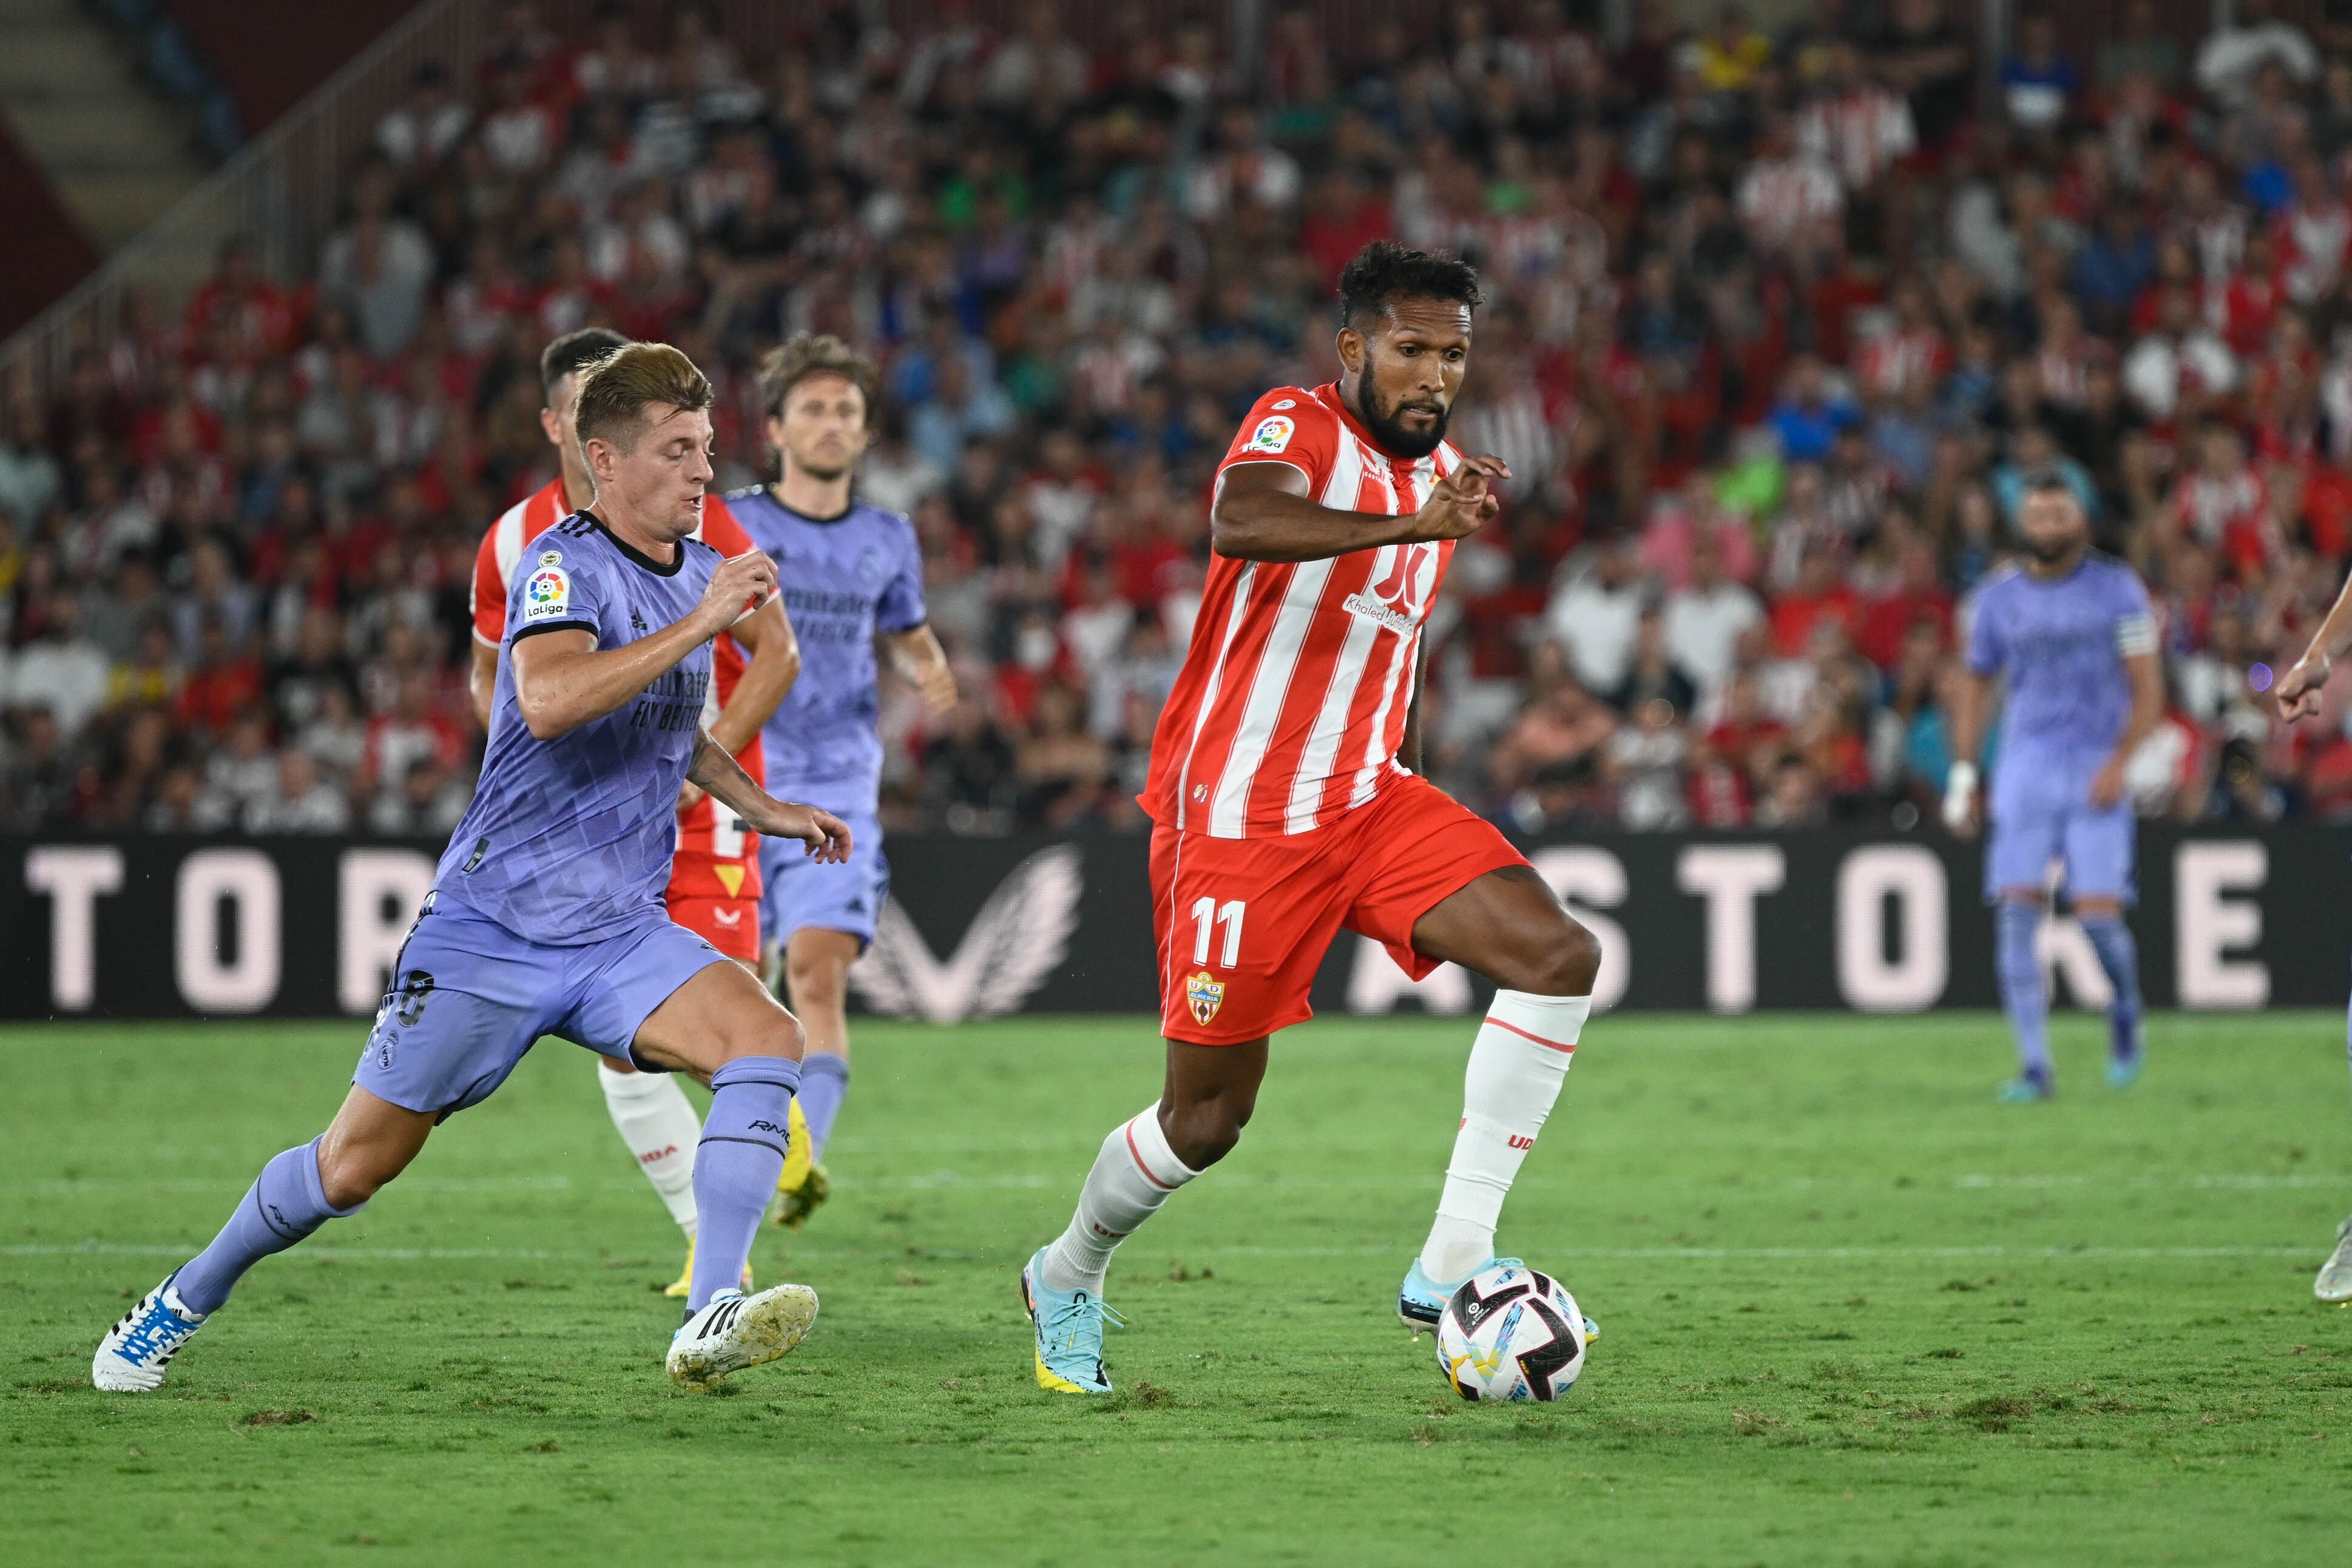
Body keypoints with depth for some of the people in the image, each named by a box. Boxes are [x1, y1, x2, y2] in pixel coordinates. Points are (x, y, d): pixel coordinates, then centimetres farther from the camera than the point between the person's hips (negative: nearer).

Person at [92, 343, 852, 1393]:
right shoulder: (566, 566, -14)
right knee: (358, 1163, 1)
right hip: (492, 925, -6)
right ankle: (183, 1303, 27)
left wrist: (762, 808, 22)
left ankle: (710, 1322, -30)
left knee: (767, 1039, -22)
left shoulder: (695, 568, 10)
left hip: (618, 934, 6)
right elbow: (549, 699, -36)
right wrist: (700, 622, -35)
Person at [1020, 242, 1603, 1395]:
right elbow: (1239, 525, -39)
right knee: (1210, 1116, 0)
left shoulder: (1439, 471, 12)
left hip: (1368, 802, 7)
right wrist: (1412, 525, -52)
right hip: (1236, 817, -7)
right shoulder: (1298, 426, -14)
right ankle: (1068, 1278, 30)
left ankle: (1452, 1265, -17)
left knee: (1559, 955, -16)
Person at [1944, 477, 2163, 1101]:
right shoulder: (1998, 598, 8)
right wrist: (1962, 774, 11)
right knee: (2016, 911, -10)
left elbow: (2147, 690, 0)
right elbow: (1976, 686, 19)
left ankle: (2125, 1010, 22)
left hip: (2096, 771, -2)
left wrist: (2119, 763, -13)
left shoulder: (2116, 588, 0)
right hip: (2026, 768, 2)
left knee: (2098, 914, -11)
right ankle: (2035, 1066, -7)